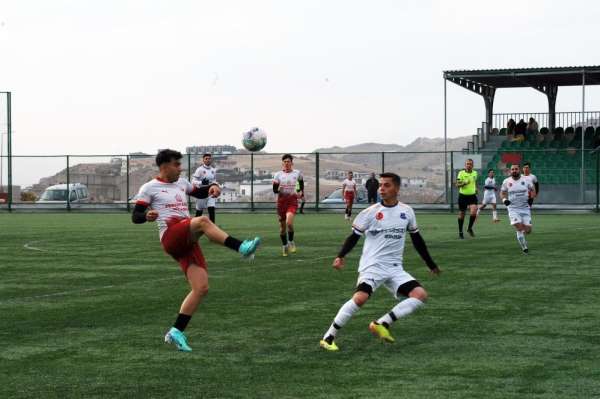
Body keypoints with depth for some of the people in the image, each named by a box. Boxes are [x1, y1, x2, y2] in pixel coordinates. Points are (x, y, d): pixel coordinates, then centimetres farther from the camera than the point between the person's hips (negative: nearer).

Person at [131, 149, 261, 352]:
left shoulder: (181, 183, 23)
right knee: (202, 221, -34)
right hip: (170, 237, -7)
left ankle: (176, 332, 0)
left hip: (187, 241, 7)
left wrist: (212, 187, 15)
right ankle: (242, 247, -45)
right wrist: (147, 216, -22)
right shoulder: (149, 188, 5)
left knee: (201, 288, -6)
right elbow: (135, 217, 2)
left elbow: (199, 192, 38)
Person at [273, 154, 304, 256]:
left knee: (289, 222, -24)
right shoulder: (278, 174, 2)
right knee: (282, 225, 7)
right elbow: (274, 190, -1)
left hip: (292, 200, -2)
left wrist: (301, 193, 8)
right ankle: (284, 246, 24)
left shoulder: (297, 173, 2)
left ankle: (291, 241, -1)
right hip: (281, 201, 2)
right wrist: (277, 188, -21)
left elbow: (302, 185, 21)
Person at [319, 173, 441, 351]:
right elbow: (354, 236, -2)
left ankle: (382, 323, -9)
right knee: (360, 297, -28)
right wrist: (340, 256, -19)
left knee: (421, 295, -13)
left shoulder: (407, 211, 6)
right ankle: (328, 337, -18)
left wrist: (431, 264, 22)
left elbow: (417, 239, 17)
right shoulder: (370, 212, -5)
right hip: (372, 265, -5)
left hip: (395, 268, 5)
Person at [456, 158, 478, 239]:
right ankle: (460, 232, 21)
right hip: (463, 196, -2)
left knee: (473, 213, -17)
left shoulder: (475, 173, 6)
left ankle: (470, 228, 6)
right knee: (461, 214, 6)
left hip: (472, 196, 2)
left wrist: (476, 188, 10)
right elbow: (457, 184, -11)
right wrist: (464, 183, -27)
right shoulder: (461, 173, -7)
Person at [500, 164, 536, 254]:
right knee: (519, 228, -16)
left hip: (525, 208, 1)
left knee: (527, 230, -4)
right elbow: (502, 192, 12)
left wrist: (531, 198, -8)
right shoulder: (506, 181, -2)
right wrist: (504, 199, -8)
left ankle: (521, 237, 34)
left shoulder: (526, 180, -2)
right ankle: (524, 248, 0)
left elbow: (533, 190, 11)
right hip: (513, 209, -1)